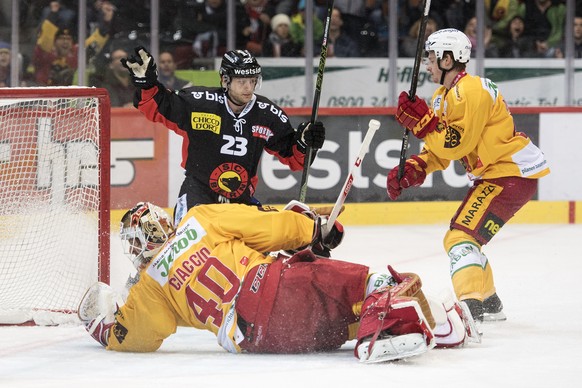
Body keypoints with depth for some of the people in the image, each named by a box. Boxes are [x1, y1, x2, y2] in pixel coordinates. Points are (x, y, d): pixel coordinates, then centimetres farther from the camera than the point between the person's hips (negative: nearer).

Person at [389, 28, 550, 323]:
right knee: (459, 237, 21)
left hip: (512, 173, -11)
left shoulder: (471, 91, -20)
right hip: (492, 174, 11)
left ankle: (470, 307, -35)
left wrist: (422, 121, -26)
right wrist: (413, 169, -2)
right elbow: (440, 150, 14)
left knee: (462, 237, -22)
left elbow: (457, 144, -24)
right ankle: (489, 304, 35)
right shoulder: (444, 96, 14)